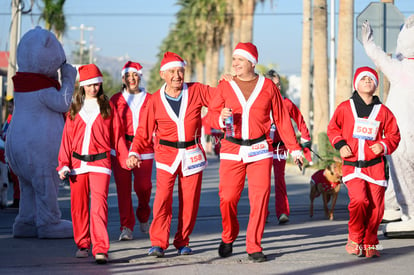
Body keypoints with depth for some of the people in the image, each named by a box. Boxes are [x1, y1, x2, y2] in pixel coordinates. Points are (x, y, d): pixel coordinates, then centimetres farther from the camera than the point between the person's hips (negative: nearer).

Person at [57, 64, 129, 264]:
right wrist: (64, 164, 4)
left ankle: (100, 249, -20)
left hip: (100, 162, -3)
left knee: (99, 204, -15)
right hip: (77, 163, 3)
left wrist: (125, 158, 6)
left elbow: (117, 135, 10)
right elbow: (67, 137, 11)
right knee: (79, 206, 7)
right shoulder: (74, 109, 11)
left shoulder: (108, 107, 7)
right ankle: (83, 245, 22)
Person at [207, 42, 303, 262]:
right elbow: (212, 115, 6)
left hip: (260, 150, 0)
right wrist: (221, 117, -18)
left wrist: (294, 148, 8)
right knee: (227, 197, -3)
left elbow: (281, 119, 9)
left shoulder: (268, 86, 5)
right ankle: (228, 238, 23)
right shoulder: (225, 86, 6)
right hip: (232, 150, 1)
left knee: (260, 198, -7)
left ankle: (254, 246, 2)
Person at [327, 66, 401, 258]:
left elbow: (394, 134, 15)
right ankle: (355, 239, 1)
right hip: (352, 165, -2)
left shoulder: (383, 111, 7)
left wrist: (384, 145, -4)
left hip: (375, 165, 2)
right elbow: (333, 128, 14)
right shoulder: (345, 108, 4)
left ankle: (370, 243, 18)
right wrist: (340, 144, -2)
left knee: (375, 206, -2)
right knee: (359, 199, -21)